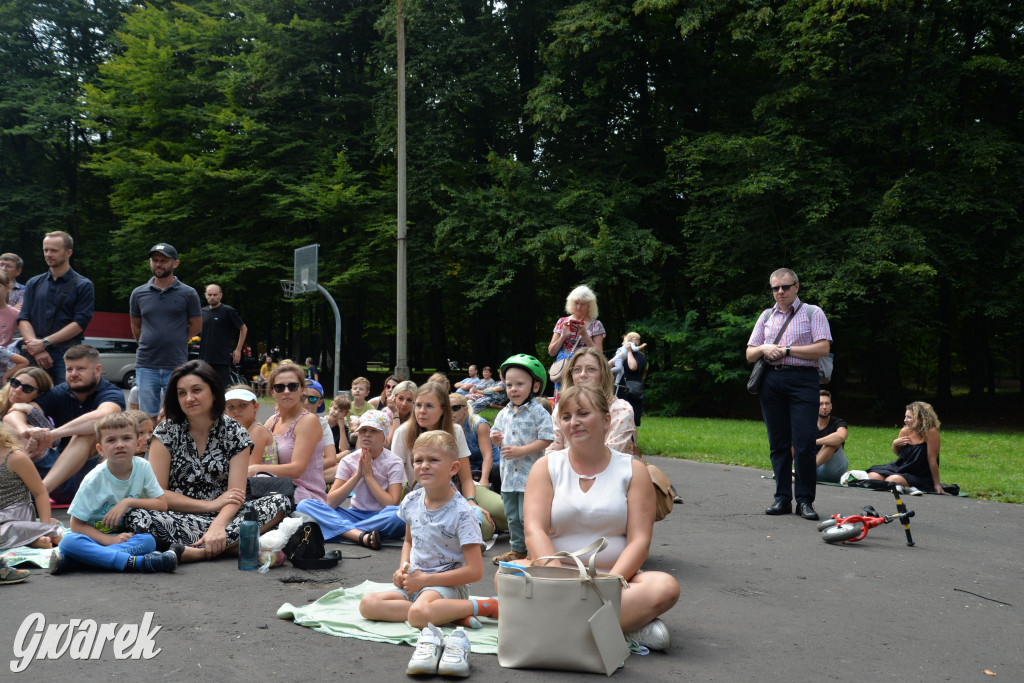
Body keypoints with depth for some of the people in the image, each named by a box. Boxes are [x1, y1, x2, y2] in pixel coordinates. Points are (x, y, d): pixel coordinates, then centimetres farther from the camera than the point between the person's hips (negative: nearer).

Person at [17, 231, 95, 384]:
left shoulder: (83, 285, 5)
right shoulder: (34, 284, 17)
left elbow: (80, 323, -5)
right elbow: (23, 319, 8)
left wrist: (44, 342, -12)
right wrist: (36, 350, -9)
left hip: (67, 354, -3)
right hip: (35, 356, 3)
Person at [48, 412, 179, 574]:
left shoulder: (143, 467, -4)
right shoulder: (95, 479, -12)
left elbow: (162, 504, -3)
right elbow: (76, 525, -10)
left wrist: (129, 502, -16)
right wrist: (110, 540, -23)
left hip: (126, 535, 2)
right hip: (95, 536, -2)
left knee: (148, 541, -31)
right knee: (69, 541, -33)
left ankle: (70, 559, -31)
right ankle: (137, 562, -41)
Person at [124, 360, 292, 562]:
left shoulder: (235, 434, 0)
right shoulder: (166, 432, 0)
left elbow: (236, 493, -8)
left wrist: (218, 525, -29)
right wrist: (211, 505, -12)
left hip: (223, 516, 1)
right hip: (178, 519, -1)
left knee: (280, 503, -21)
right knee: (135, 518, -32)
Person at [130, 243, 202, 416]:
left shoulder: (188, 294, 0)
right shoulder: (139, 293, 8)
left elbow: (196, 326, 8)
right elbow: (135, 327, 20)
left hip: (176, 366, -2)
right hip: (146, 365, 2)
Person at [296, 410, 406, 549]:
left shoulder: (393, 462, -2)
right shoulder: (349, 461, 5)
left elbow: (392, 505, -16)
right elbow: (330, 502, -5)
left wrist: (368, 475, -12)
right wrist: (357, 475, -12)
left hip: (380, 519, -3)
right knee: (304, 505, -19)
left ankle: (342, 532, -28)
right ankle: (362, 536, -35)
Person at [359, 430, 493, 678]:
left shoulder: (461, 513, -16)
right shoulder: (411, 501, 4)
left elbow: (474, 571, -18)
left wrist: (425, 579, -15)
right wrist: (403, 569, 2)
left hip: (448, 584, -8)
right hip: (414, 582, 8)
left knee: (418, 614, -37)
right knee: (367, 604, -16)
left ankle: (481, 606, -16)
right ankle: (451, 613, -20)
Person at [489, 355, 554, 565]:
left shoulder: (538, 412, -10)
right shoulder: (504, 413, 10)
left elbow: (546, 439, -16)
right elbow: (496, 435, 20)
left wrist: (520, 450, -21)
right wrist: (496, 439, -5)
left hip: (530, 474, -7)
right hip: (509, 474, 7)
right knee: (512, 516, 16)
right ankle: (517, 550, 29)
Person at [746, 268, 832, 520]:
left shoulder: (813, 313, 7)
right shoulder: (767, 316, 20)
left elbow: (823, 348, -6)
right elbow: (749, 354, 19)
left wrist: (786, 350, -6)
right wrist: (764, 349, -3)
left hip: (802, 379, -4)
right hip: (771, 381, 4)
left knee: (804, 443, -9)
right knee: (778, 443, 4)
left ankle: (804, 500, -1)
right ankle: (782, 499, 9)